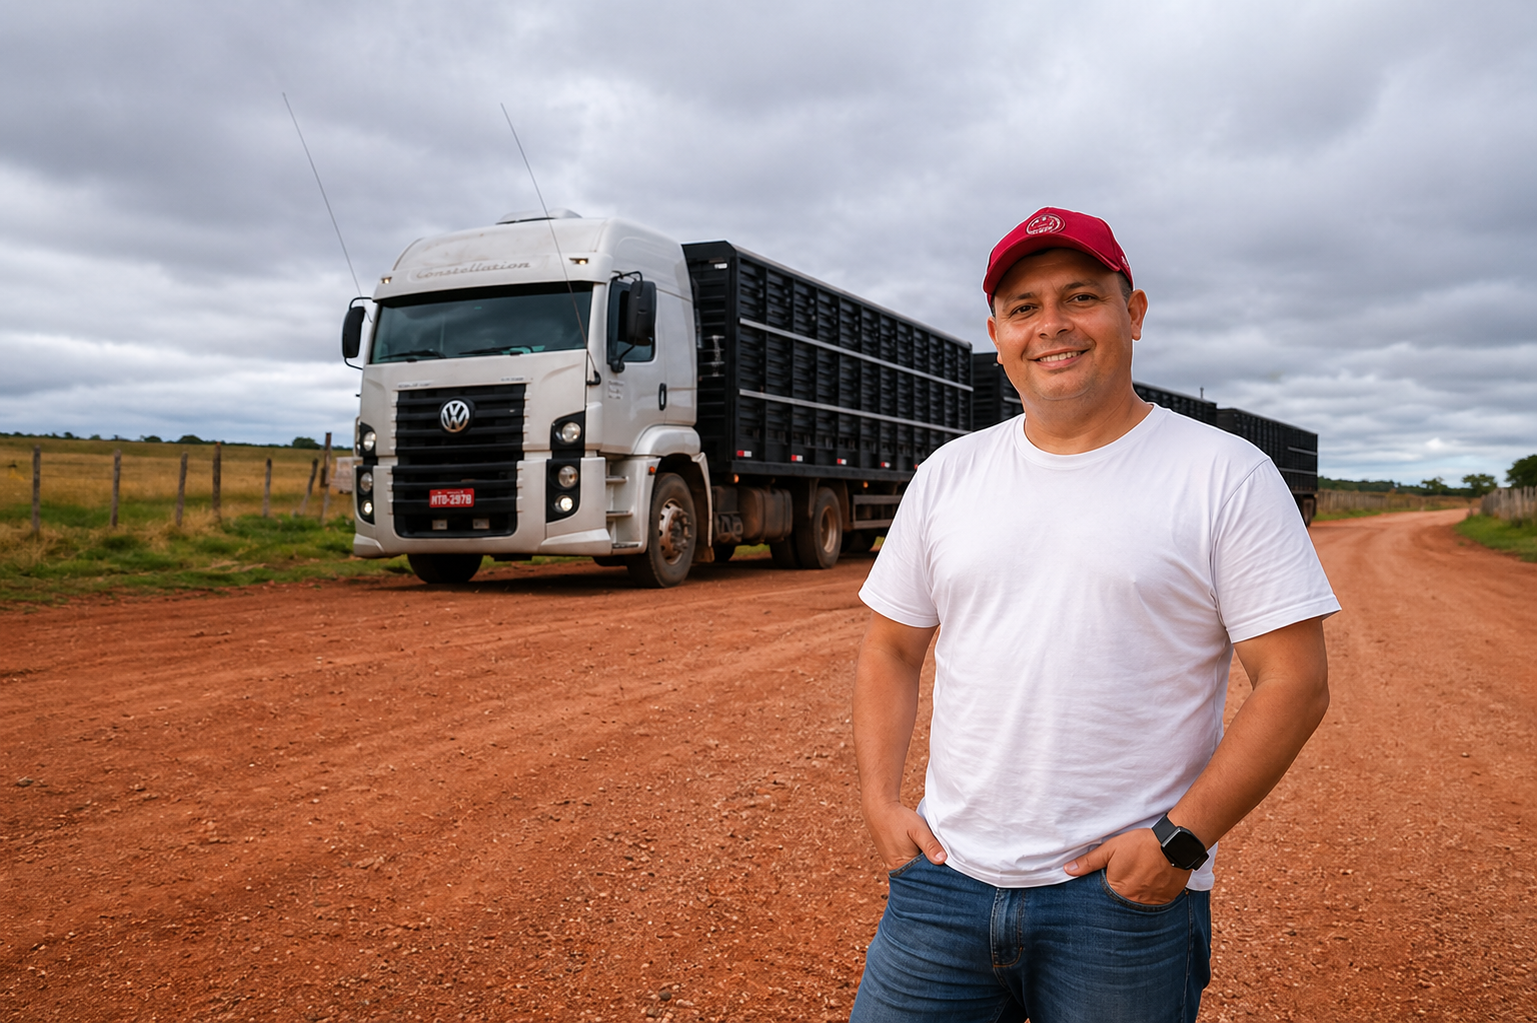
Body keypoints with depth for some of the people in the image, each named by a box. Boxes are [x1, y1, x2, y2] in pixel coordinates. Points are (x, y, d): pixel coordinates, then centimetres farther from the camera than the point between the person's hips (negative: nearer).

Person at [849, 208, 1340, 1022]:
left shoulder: (1227, 475, -4)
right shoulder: (947, 475, 7)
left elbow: (1294, 681, -7)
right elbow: (891, 649, 13)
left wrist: (1182, 838, -13)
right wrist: (879, 800, 2)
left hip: (1128, 894, -3)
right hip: (944, 876, 3)